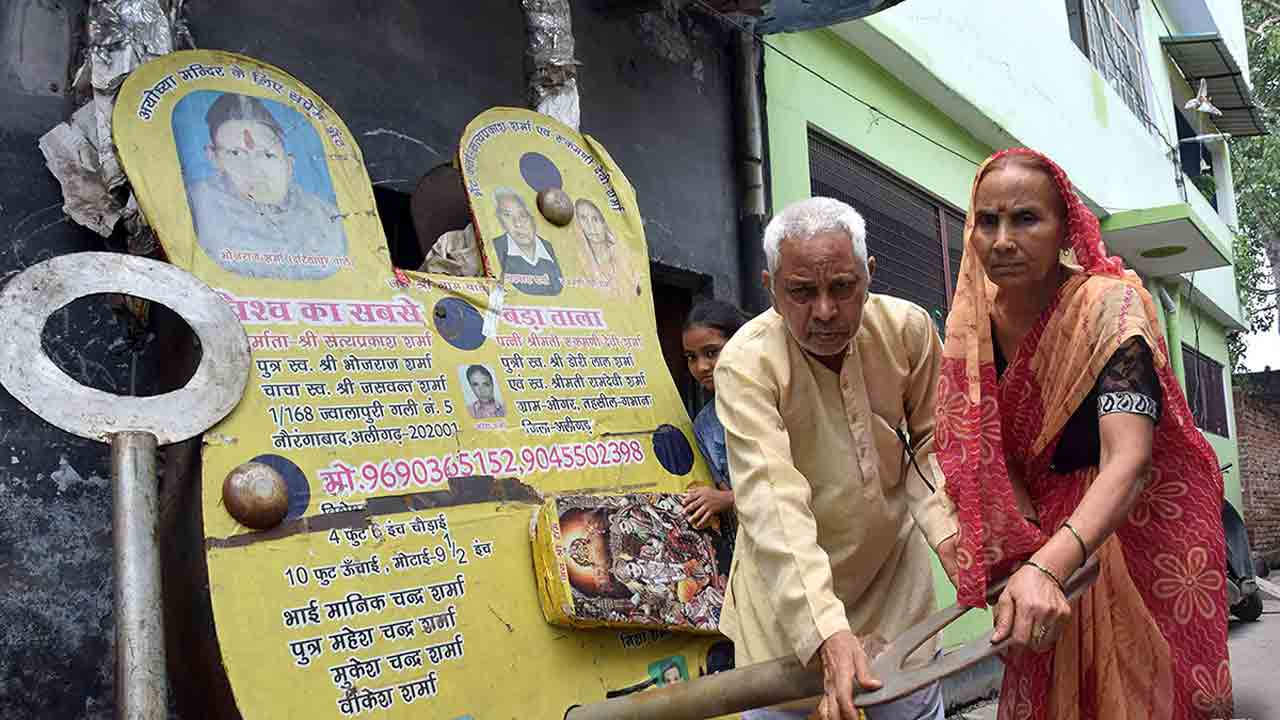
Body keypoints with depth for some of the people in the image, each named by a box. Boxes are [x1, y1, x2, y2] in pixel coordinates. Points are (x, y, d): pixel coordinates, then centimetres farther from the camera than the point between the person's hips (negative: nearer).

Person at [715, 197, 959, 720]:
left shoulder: (909, 329, -13)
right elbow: (771, 500, -36)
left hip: (894, 561, 3)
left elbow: (929, 440, 1)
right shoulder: (746, 364, -26)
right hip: (789, 578, -3)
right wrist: (827, 632, -46)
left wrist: (943, 525, -17)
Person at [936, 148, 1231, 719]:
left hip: (1140, 528, -4)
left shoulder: (1108, 306, -23)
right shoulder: (973, 322, -8)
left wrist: (1048, 566, -52)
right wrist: (1031, 562, -20)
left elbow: (1128, 461, -36)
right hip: (1050, 532, 4)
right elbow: (995, 454, -3)